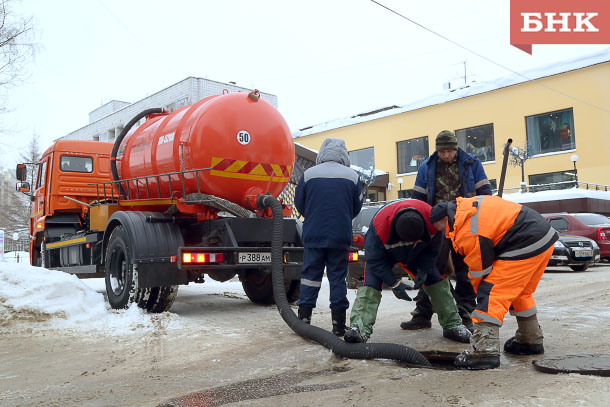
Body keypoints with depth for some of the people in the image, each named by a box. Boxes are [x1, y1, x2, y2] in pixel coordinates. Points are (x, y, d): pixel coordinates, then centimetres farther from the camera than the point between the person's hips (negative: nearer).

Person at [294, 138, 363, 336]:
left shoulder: (308, 174, -2)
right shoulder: (352, 176, 0)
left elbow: (299, 204, 7)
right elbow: (357, 206, 9)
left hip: (313, 235, 0)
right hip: (341, 237, 0)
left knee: (310, 275, 8)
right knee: (338, 277, 7)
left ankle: (304, 319, 8)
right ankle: (338, 324, 9)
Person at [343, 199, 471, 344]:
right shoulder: (378, 228, -44)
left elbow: (433, 249, -12)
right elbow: (375, 260, -28)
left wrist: (423, 270, -21)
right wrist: (394, 283, -30)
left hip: (417, 255, 3)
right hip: (382, 253, -3)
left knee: (437, 280, -5)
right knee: (371, 284, -24)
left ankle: (452, 325, 6)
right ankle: (359, 328, -29)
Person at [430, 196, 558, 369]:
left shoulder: (468, 233, -17)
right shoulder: (465, 204, 11)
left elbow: (480, 271, -9)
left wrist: (481, 293, 10)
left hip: (526, 246, -11)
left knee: (491, 293, -12)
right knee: (520, 291, 25)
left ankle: (485, 350, -17)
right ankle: (531, 340, 38)